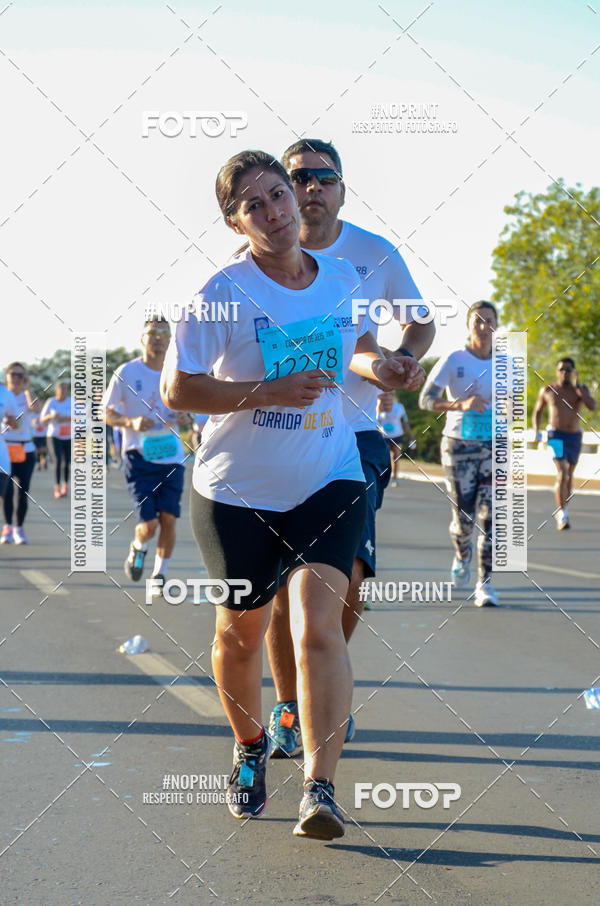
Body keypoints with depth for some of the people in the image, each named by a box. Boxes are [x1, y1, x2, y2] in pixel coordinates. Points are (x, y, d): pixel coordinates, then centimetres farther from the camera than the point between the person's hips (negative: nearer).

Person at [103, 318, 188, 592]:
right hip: (139, 458, -3)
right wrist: (131, 422, -18)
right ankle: (138, 548, 26)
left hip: (172, 458, 3)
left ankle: (159, 576, 16)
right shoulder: (126, 372, -4)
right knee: (149, 524, -10)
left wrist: (184, 420, -6)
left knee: (168, 520, -3)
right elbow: (107, 413, 1)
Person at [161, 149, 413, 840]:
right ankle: (249, 749, 39)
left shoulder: (341, 278, 2)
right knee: (241, 633, 12)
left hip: (329, 480, 1)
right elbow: (175, 389, -13)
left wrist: (372, 362, 0)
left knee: (318, 625, -16)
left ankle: (320, 790, -15)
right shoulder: (223, 293, -11)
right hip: (237, 491, -1)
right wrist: (271, 392, -22)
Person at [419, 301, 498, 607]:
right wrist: (462, 404, -27)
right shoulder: (454, 360, -7)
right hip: (459, 445, -2)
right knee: (463, 517, 0)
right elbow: (426, 400, -13)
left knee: (489, 515, -9)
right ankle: (462, 554, 35)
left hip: (493, 446, 2)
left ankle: (484, 583, -3)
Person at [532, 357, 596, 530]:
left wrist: (578, 387, -21)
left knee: (569, 476, 16)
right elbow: (537, 411, 14)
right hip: (556, 436, -3)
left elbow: (593, 405, -17)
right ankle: (562, 516, -19)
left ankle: (562, 511, 34)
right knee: (562, 474, -19)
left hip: (575, 437, 3)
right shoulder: (547, 390, 1)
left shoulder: (581, 389, 1)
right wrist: (536, 431, 1)